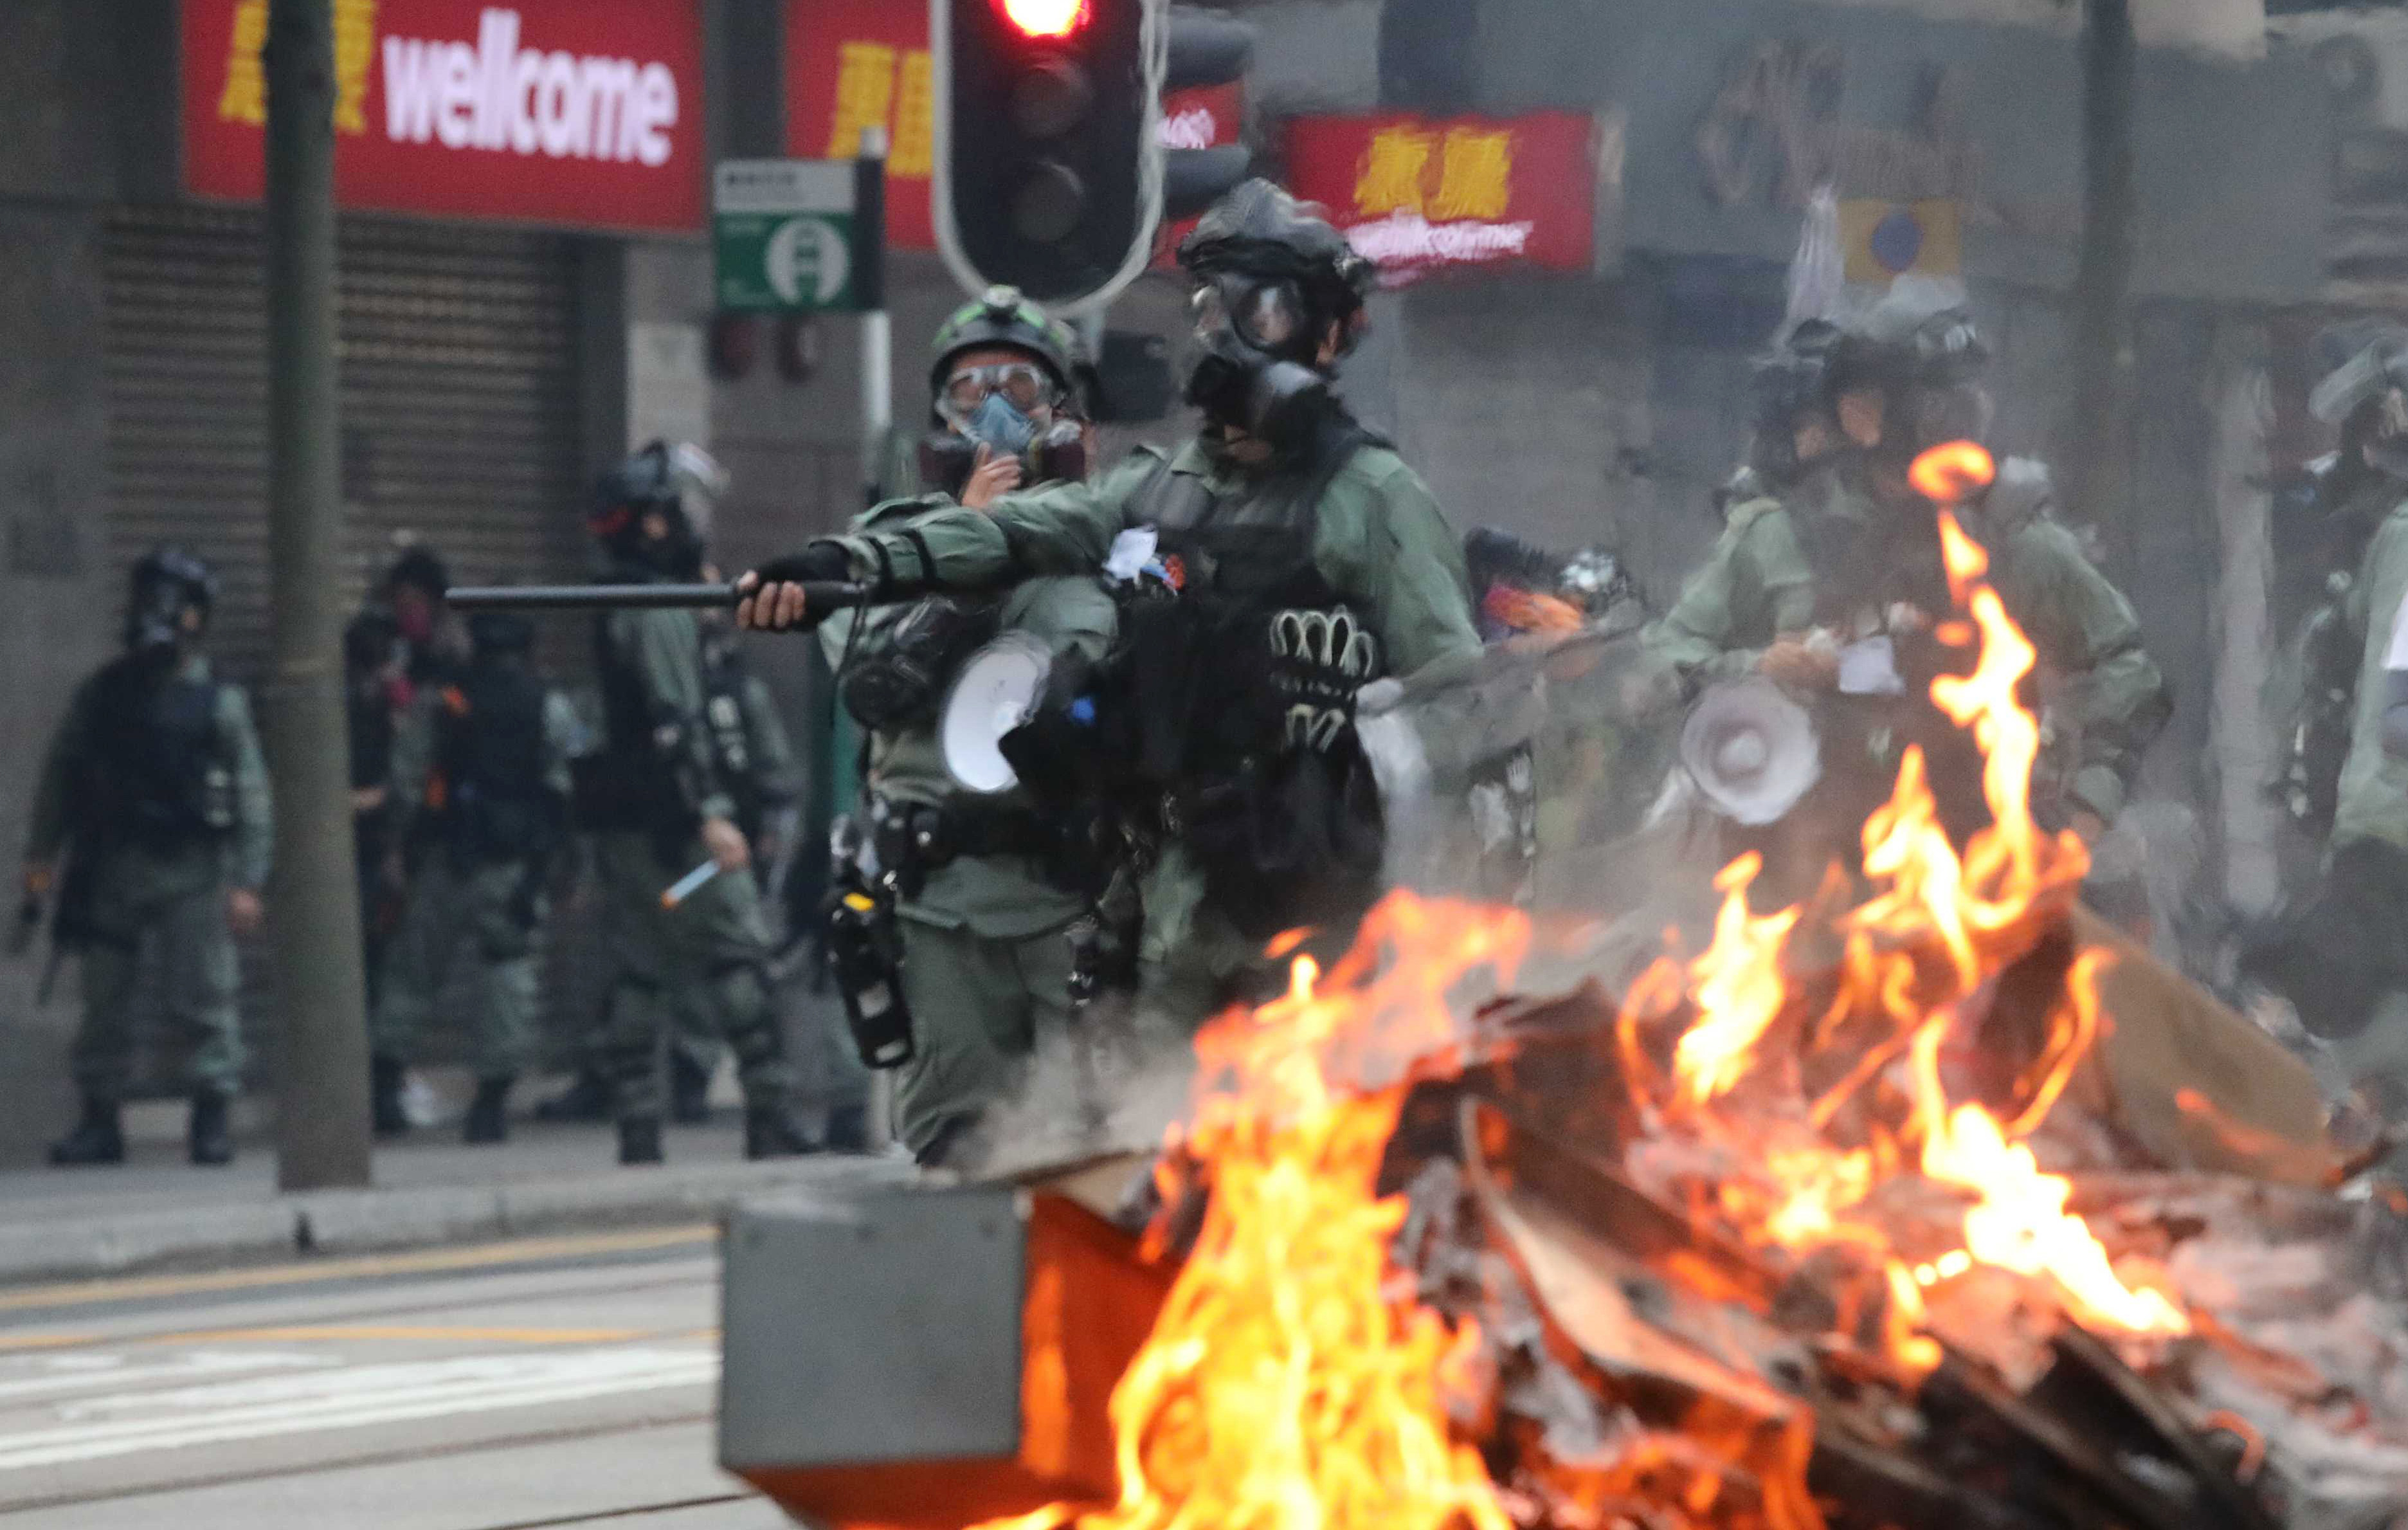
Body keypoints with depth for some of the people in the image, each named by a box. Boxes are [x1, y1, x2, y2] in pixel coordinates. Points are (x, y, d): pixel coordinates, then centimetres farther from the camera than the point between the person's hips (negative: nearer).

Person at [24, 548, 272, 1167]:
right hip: (112, 869, 3)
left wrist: (247, 882, -9)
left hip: (192, 867, -3)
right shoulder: (104, 693, 8)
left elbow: (252, 796, -2)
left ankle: (212, 1118, 0)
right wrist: (41, 854, 7)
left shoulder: (220, 703, 0)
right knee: (104, 999, 5)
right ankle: (99, 1121, 11)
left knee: (203, 999, -6)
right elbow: (61, 773, 13)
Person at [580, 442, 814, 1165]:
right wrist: (711, 812, -23)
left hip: (624, 825, 10)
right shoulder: (660, 615, -12)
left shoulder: (619, 611, 18)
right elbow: (676, 721, -20)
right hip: (668, 821, -10)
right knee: (738, 957, -9)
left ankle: (638, 1136, 6)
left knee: (639, 975, 7)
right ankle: (770, 1122, -14)